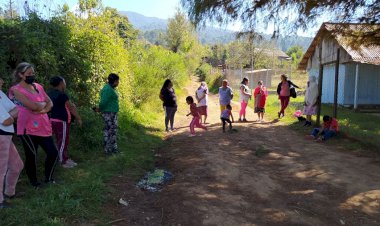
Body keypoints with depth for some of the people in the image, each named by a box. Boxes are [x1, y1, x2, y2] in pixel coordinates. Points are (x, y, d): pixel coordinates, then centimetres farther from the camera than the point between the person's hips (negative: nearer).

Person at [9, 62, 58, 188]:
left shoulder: (38, 86, 13)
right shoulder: (16, 90, -9)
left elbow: (50, 103, 10)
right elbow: (33, 106, -20)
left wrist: (44, 110, -10)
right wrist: (43, 104, 0)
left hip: (43, 127, 6)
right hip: (28, 128, -6)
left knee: (53, 153, 5)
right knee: (31, 157, 3)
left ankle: (48, 178, 24)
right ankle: (34, 182, 22)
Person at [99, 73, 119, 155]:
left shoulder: (111, 88, 13)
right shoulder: (107, 89, -20)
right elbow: (103, 102, -23)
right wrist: (99, 109, -7)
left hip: (113, 113, 10)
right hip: (108, 113, -10)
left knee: (114, 131, 13)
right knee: (108, 131, -1)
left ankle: (114, 148, 22)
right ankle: (107, 150, 10)